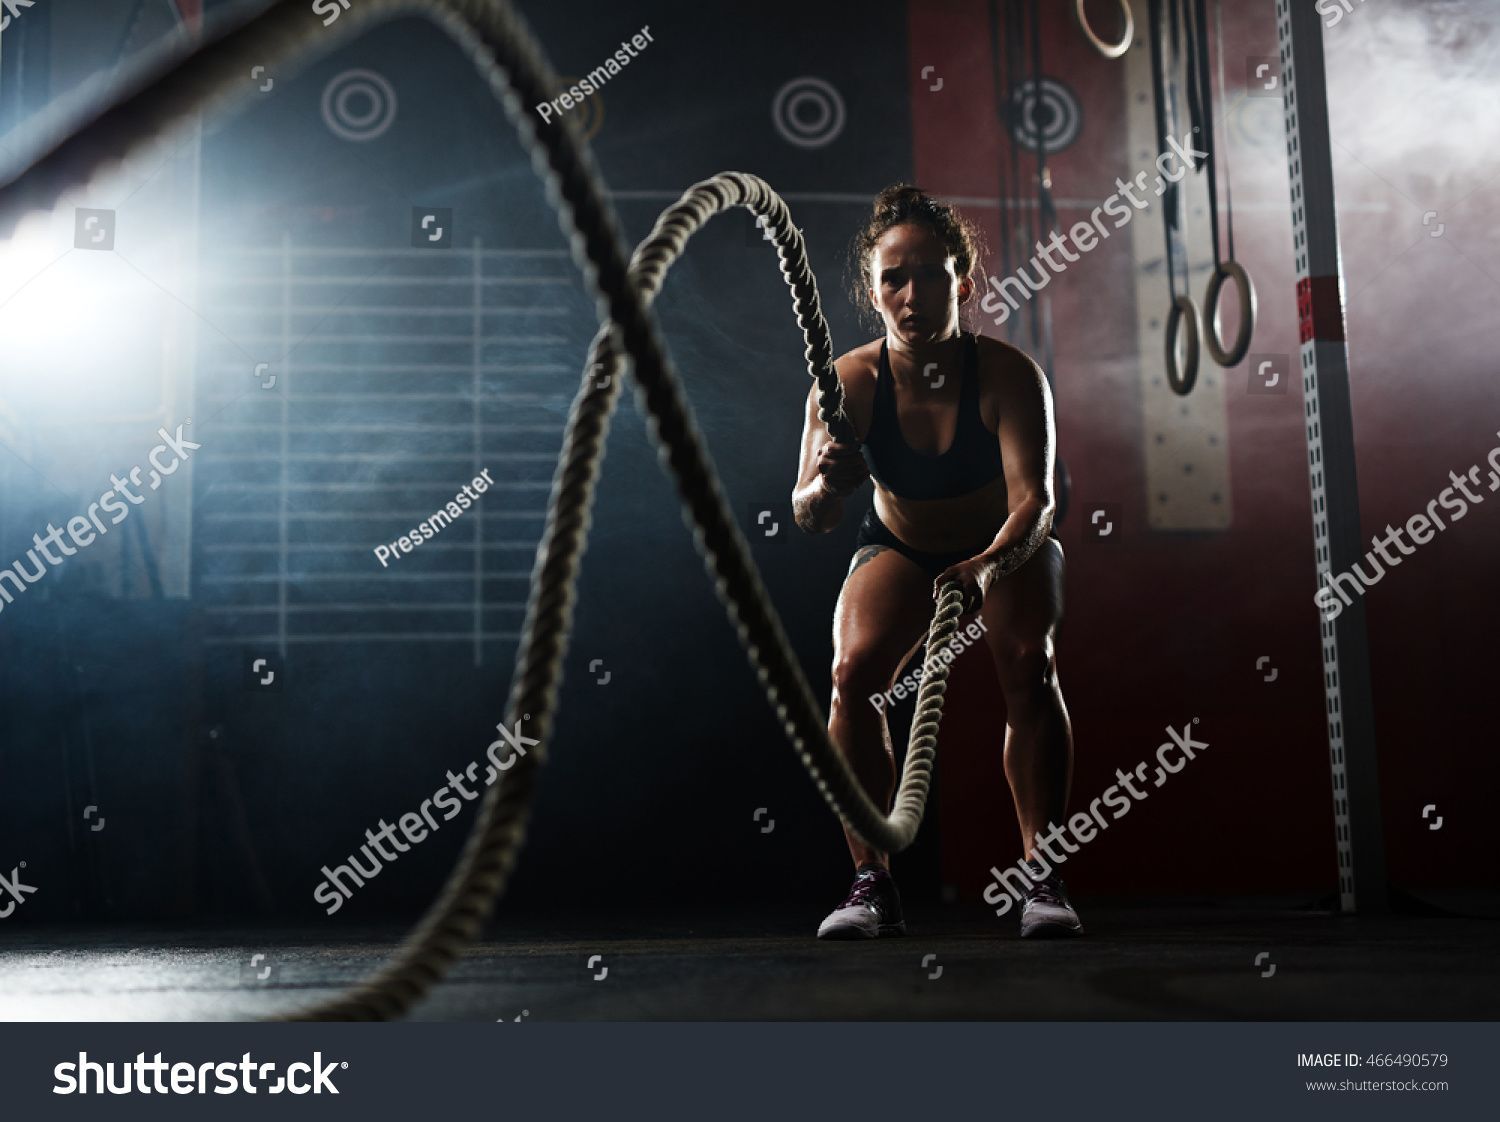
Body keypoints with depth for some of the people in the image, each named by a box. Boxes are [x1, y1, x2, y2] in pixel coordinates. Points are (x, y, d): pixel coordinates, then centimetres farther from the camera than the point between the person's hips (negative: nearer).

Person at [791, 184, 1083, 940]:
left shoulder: (1009, 374, -28)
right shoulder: (850, 382, -25)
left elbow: (1033, 498, -38)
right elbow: (807, 518, -31)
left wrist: (988, 565, -59)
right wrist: (823, 488, -55)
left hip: (1008, 547, -1)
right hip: (899, 546, 1)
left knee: (1029, 665, -27)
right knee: (853, 671, -24)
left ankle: (1044, 878, -15)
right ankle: (871, 882, -12)